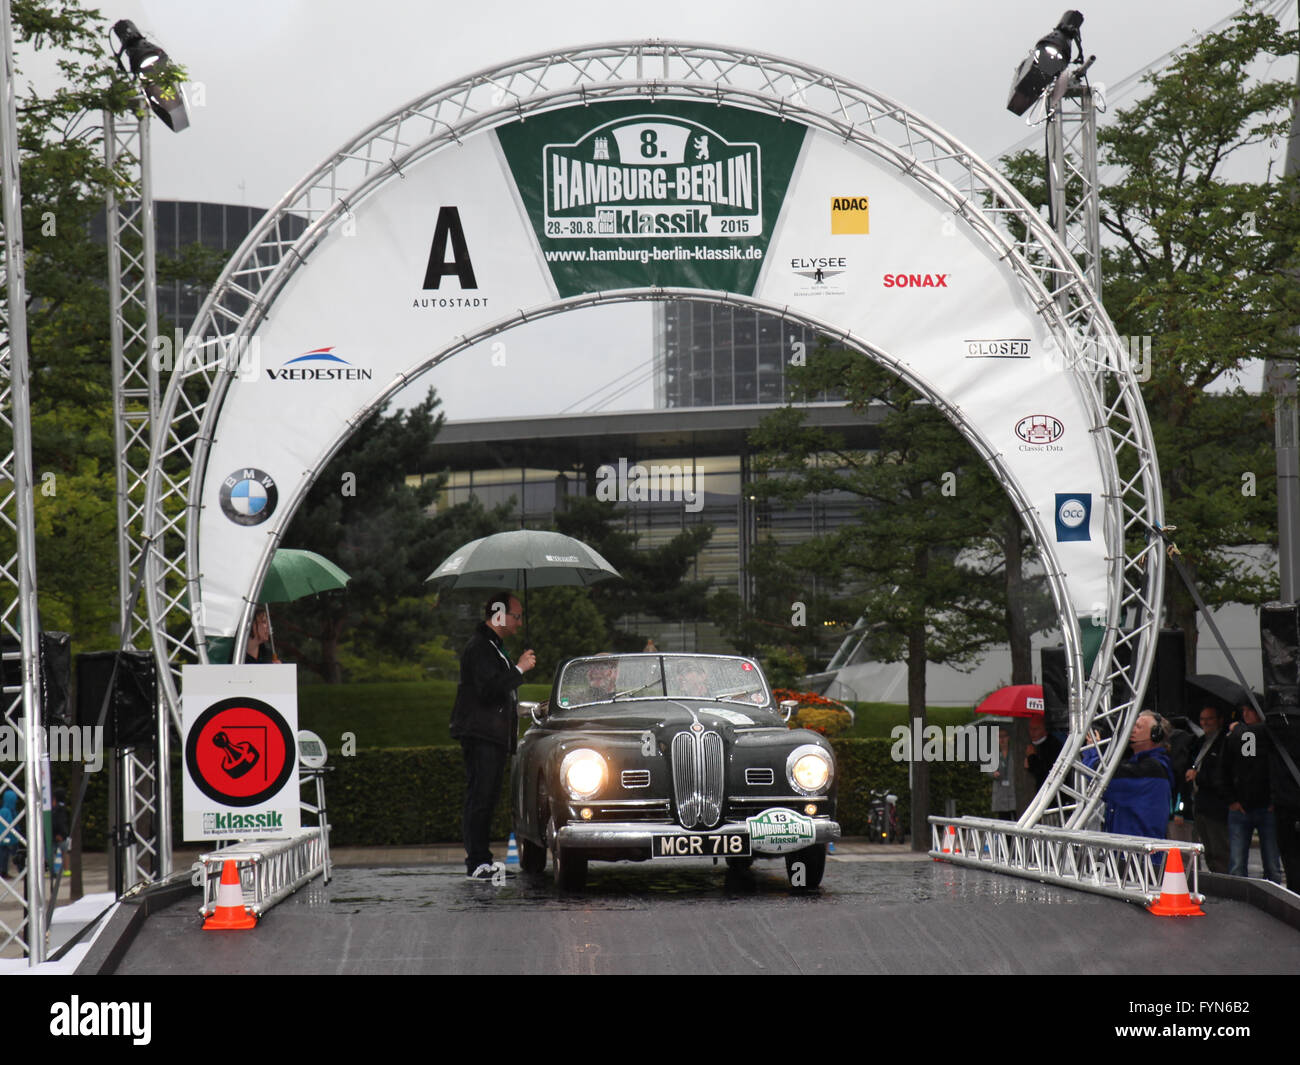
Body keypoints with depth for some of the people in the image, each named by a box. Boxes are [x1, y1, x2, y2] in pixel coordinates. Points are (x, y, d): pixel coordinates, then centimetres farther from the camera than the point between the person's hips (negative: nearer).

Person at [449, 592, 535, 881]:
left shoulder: (493, 645, 21)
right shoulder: (480, 647, -13)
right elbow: (488, 689, -24)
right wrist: (519, 669, -17)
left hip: (493, 736, 11)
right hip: (481, 735, -11)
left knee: (486, 798, 11)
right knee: (479, 798, -12)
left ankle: (481, 859, 14)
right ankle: (477, 863, -14)